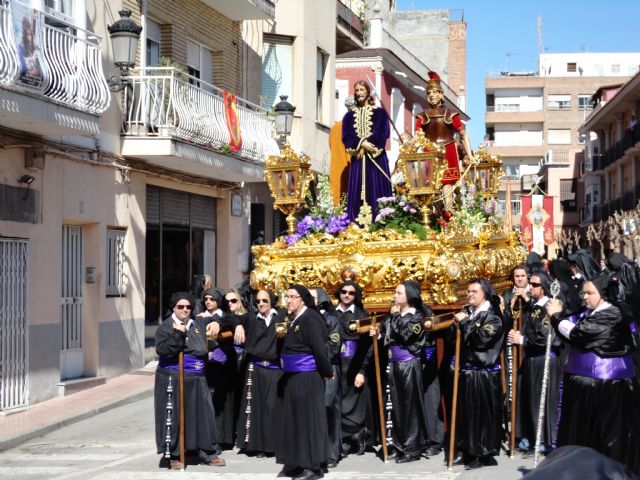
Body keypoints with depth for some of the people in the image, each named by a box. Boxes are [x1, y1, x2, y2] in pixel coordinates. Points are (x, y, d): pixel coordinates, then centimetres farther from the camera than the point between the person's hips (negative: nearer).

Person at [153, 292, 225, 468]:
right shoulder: (166, 327, -3)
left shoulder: (197, 323, 10)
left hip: (196, 379, 5)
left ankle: (207, 452, 17)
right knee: (174, 416, -1)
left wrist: (215, 323, 3)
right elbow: (162, 350, -16)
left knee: (204, 414, 6)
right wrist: (177, 334, -24)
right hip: (173, 379, -5)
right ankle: (173, 454, 11)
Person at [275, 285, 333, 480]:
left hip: (307, 378, -9)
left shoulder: (310, 319, -14)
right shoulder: (294, 319, 13)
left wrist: (327, 373, -9)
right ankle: (296, 463, 19)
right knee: (293, 420, 11)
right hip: (292, 377, 9)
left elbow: (319, 349, -16)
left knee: (308, 420, -4)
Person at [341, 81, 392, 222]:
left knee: (376, 190, -6)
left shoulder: (380, 113, 6)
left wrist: (364, 144, -14)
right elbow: (346, 136, 2)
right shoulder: (349, 115, 14)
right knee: (357, 190, -2)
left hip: (376, 157, -2)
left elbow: (382, 133, -5)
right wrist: (362, 144, -14)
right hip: (357, 159, 2)